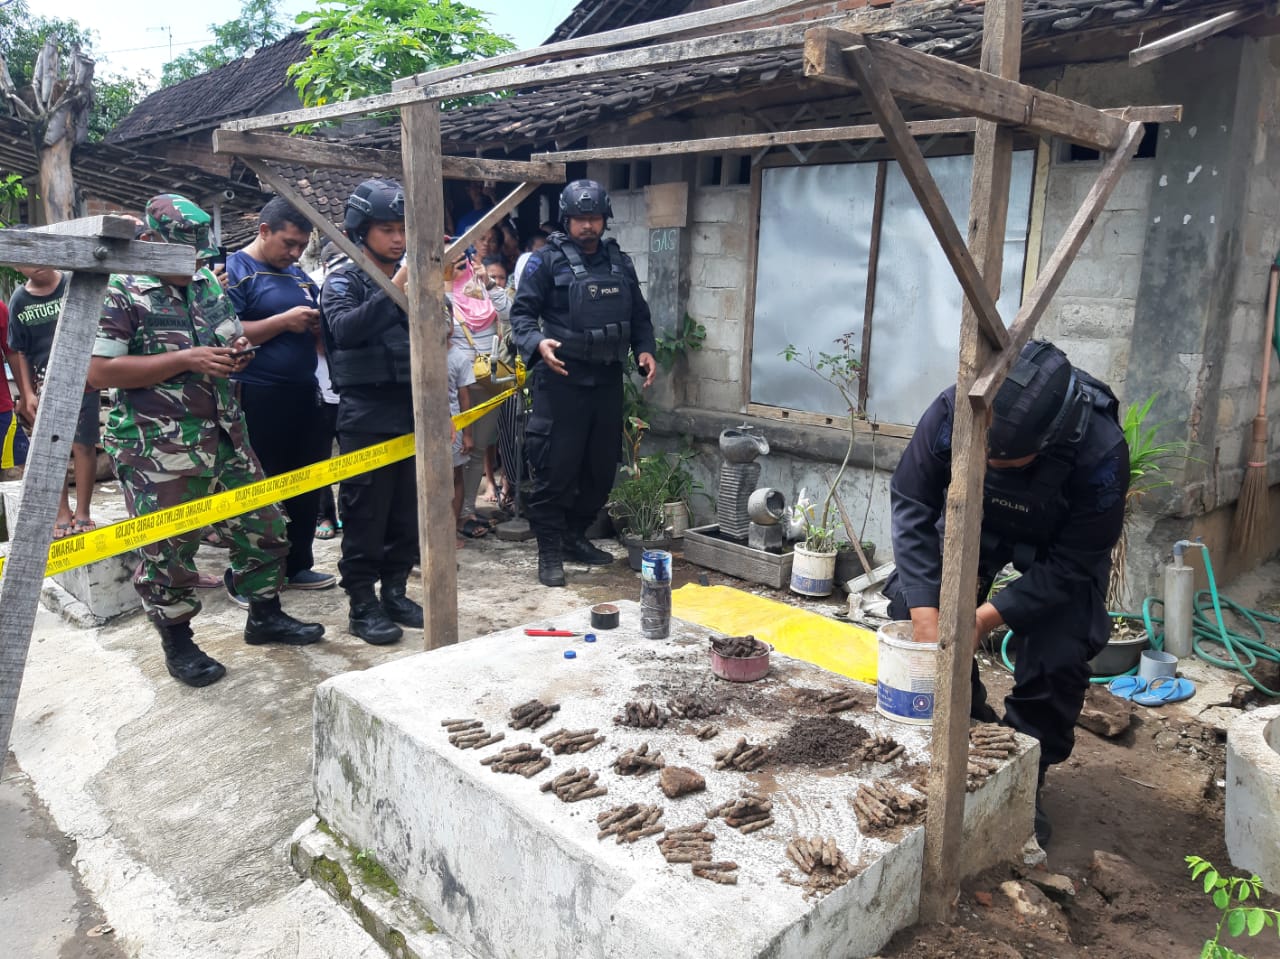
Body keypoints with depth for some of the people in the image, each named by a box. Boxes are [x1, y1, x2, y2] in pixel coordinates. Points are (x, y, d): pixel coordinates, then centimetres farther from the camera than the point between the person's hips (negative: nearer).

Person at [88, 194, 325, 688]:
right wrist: (186, 359, -20)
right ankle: (178, 645, 21)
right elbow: (98, 372, -16)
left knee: (263, 526, 11)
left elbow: (231, 340, 26)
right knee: (167, 549, 4)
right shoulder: (120, 293, -9)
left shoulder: (209, 285, 12)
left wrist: (236, 351, 0)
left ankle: (265, 616, 30)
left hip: (225, 438, 7)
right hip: (158, 451, -7)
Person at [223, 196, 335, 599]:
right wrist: (284, 321, -20)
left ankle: (298, 565, 27)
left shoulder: (298, 275, 16)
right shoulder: (236, 271, -7)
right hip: (258, 399, -8)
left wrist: (318, 325, 1)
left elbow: (318, 333, 24)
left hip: (304, 393, 8)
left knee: (307, 485, 13)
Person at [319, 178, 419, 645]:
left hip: (412, 409, 5)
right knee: (365, 512, 0)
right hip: (366, 415, -5)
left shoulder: (411, 277, 12)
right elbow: (345, 328, -22)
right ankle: (362, 605, 9)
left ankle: (394, 591, 23)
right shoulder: (343, 280, -3)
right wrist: (393, 291, -32)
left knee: (407, 508, 10)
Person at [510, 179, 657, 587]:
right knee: (555, 469, -4)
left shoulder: (620, 263, 15)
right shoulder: (547, 261, -2)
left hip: (608, 381, 6)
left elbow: (639, 315, 20)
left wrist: (645, 350, 3)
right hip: (562, 381, -6)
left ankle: (575, 536, 29)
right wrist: (537, 343, -25)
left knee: (602, 467, 13)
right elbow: (522, 312, -6)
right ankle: (550, 553, 7)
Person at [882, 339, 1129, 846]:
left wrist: (987, 617, -32)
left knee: (1056, 660, -15)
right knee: (909, 612, -8)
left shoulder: (1102, 452, -38)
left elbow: (1071, 564, -26)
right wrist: (924, 610, -30)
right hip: (972, 523, 3)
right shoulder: (951, 411, -34)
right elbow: (910, 505, -24)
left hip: (1057, 548, -2)